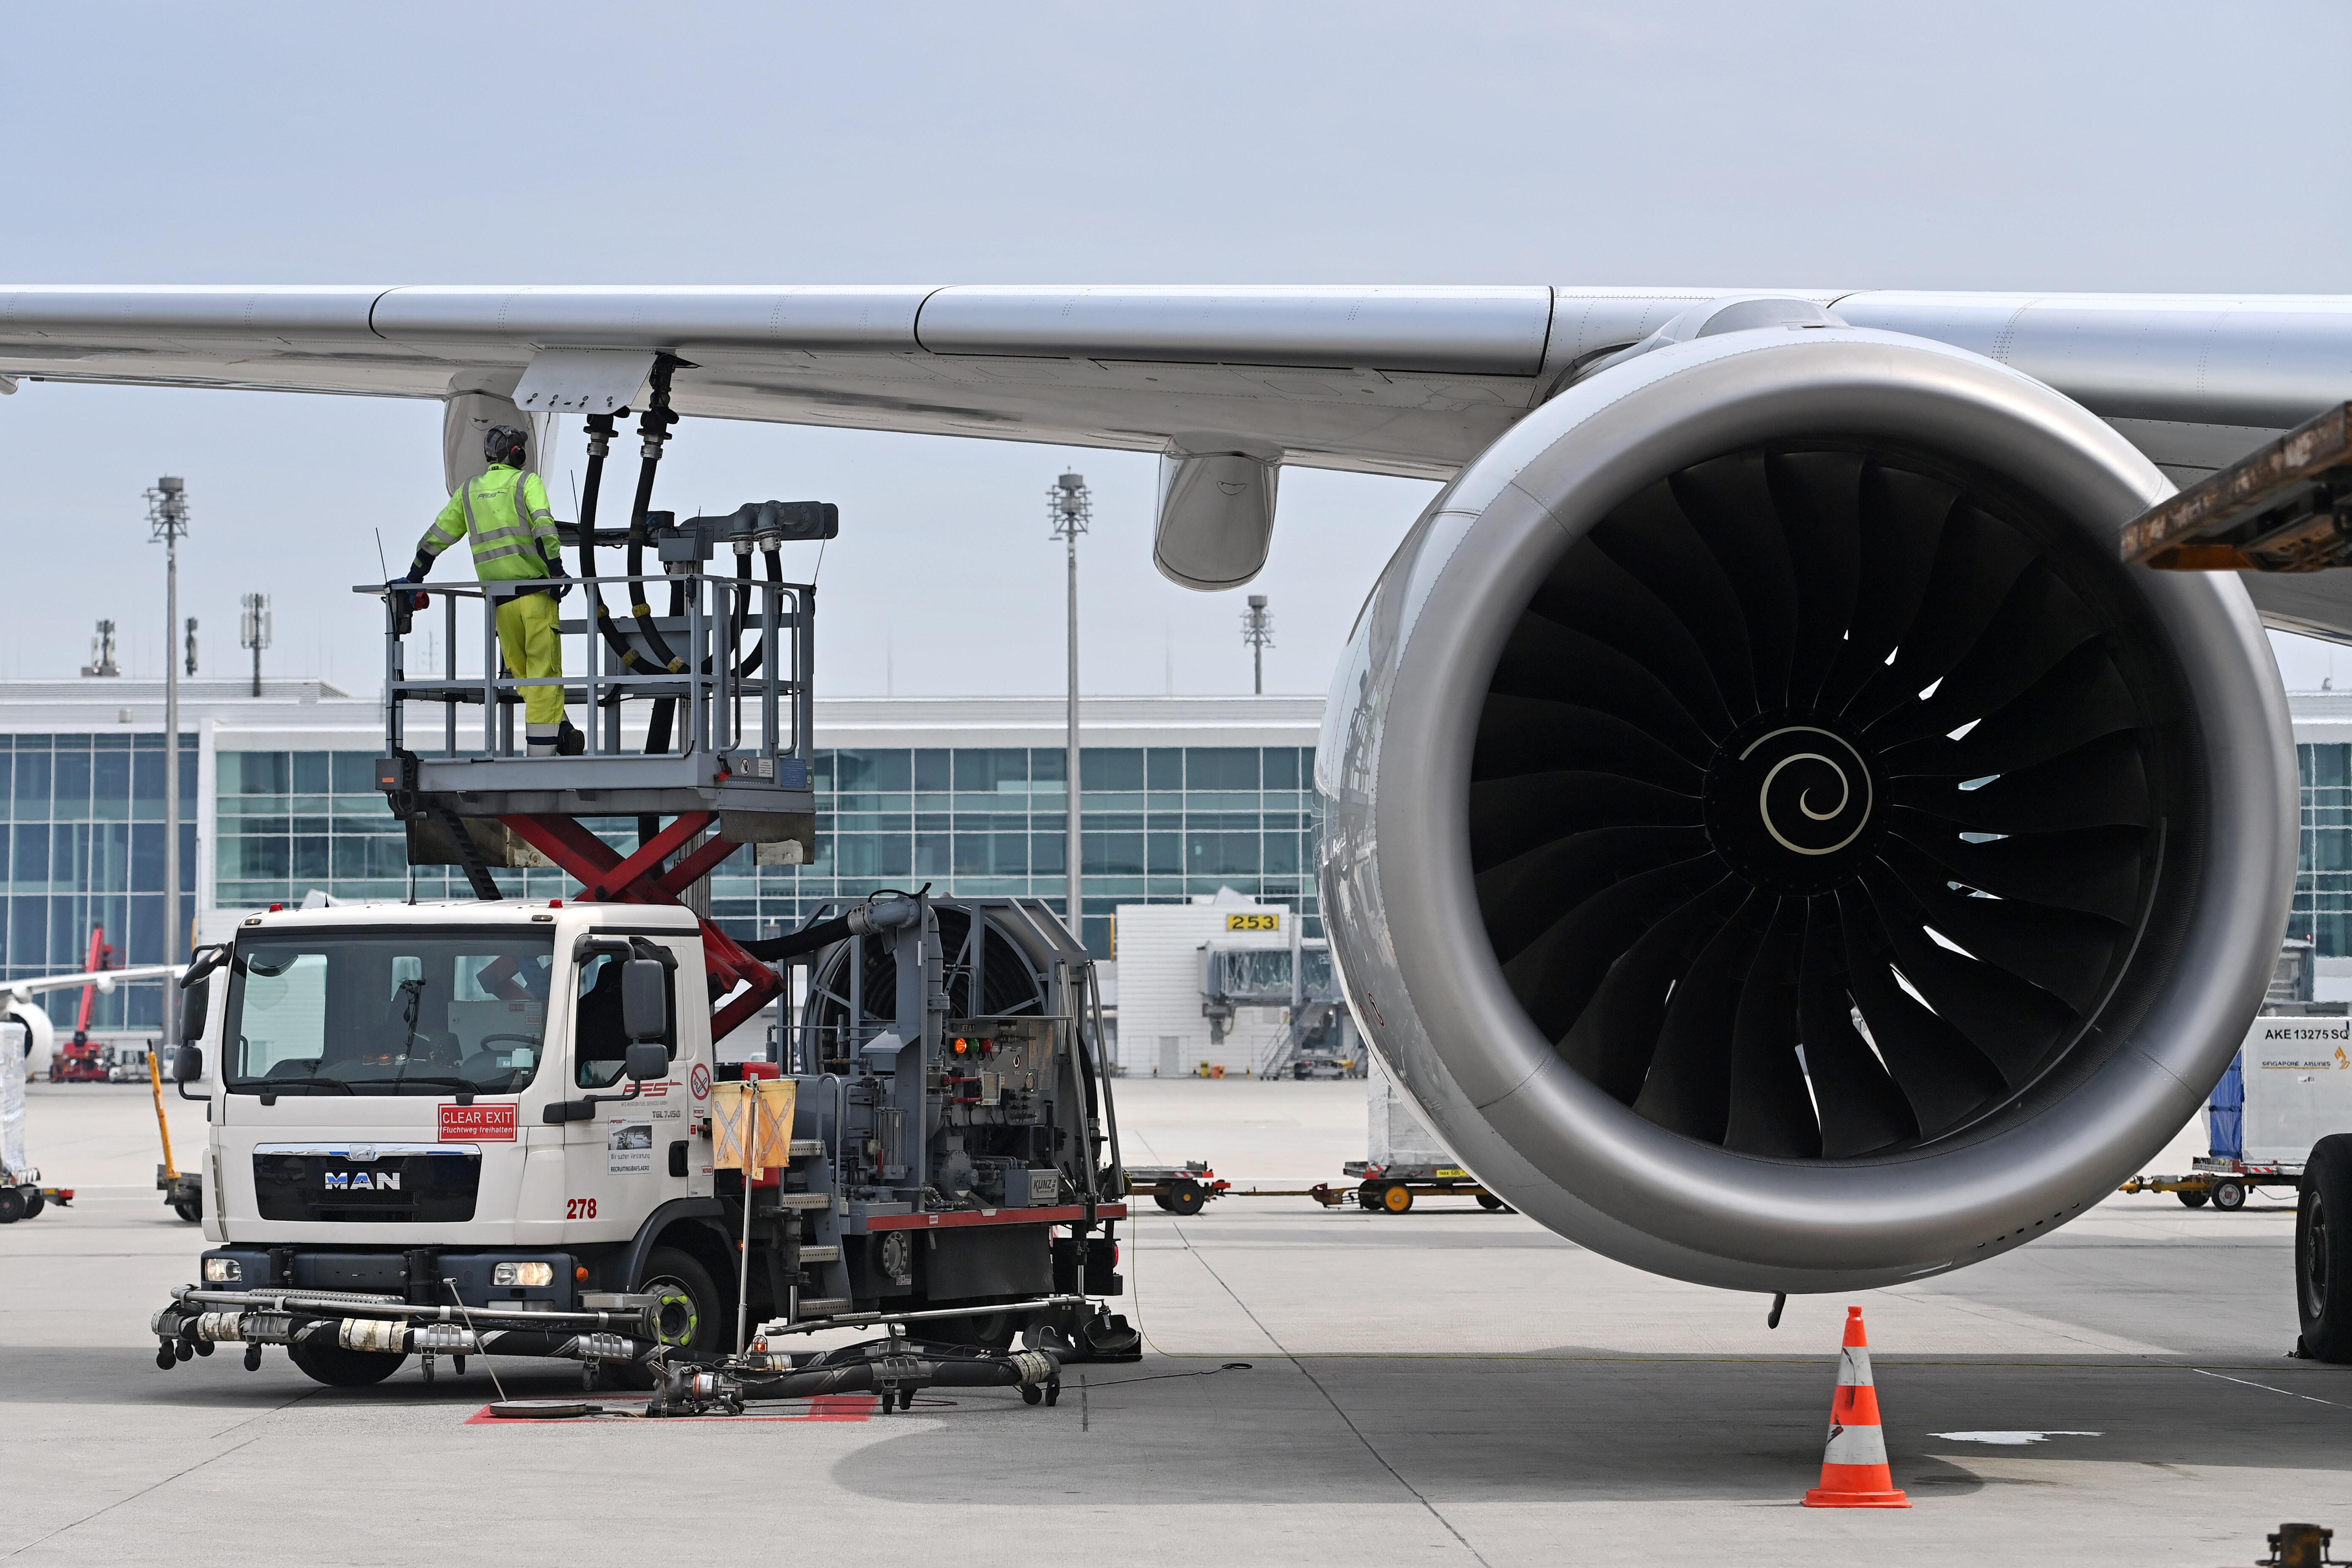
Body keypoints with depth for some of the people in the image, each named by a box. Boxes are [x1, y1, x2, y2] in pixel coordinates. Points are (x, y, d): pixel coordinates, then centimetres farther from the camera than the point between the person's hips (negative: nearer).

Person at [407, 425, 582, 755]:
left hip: (499, 595, 3)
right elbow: (544, 526, -14)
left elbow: (437, 536, 19)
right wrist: (556, 570, -19)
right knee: (543, 668, -2)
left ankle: (560, 731, 7)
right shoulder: (527, 482, 2)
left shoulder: (469, 490, 15)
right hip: (536, 589, -3)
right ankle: (543, 744, -7)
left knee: (520, 669, 13)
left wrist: (414, 578, 27)